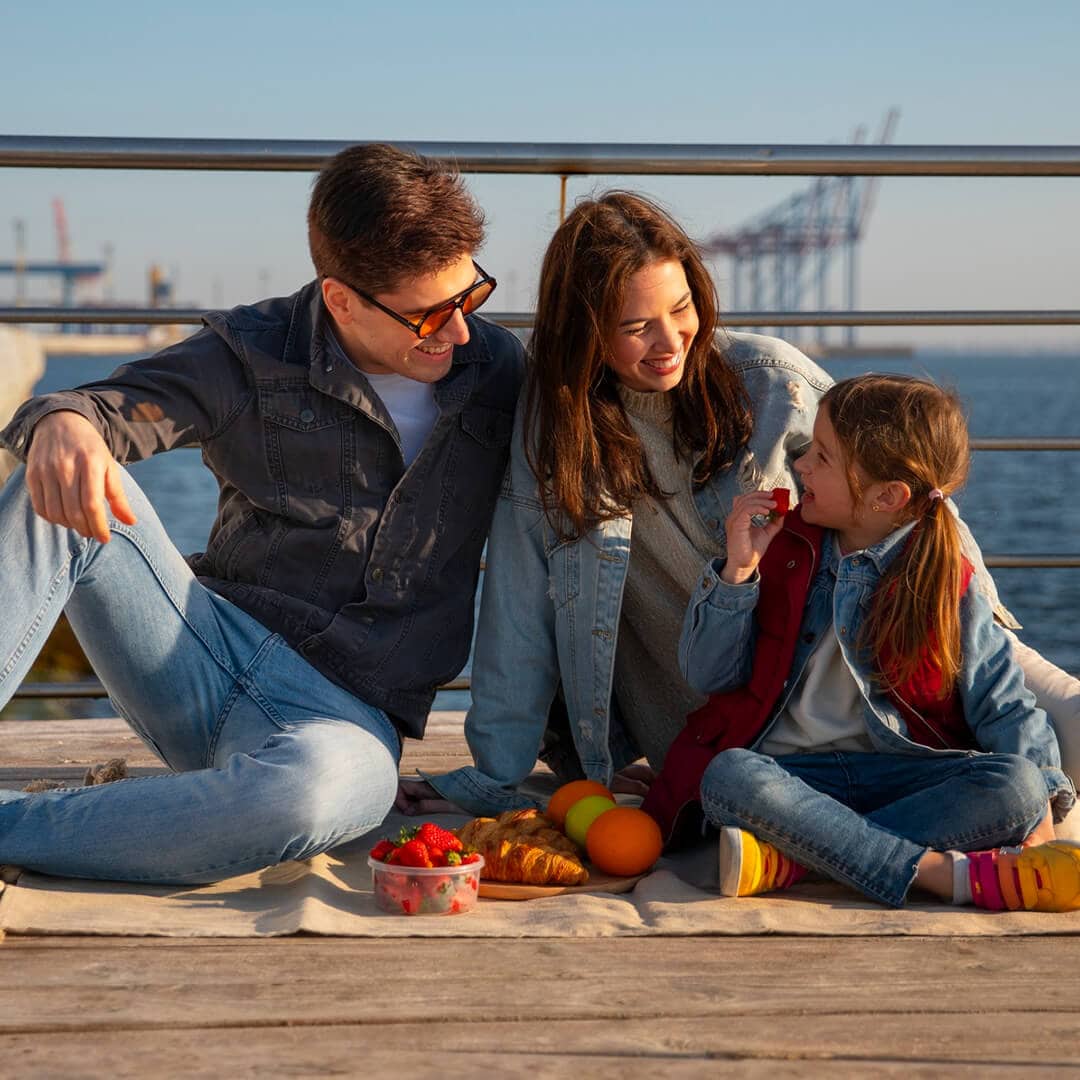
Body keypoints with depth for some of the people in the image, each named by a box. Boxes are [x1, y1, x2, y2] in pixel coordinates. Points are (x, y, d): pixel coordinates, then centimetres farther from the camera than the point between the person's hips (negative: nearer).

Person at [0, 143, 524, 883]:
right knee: (64, 491, -24)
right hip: (209, 653, 1)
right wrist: (63, 423, -34)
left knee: (310, 794, -41)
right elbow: (114, 407, -9)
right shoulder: (256, 356, 2)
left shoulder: (500, 372, 7)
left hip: (347, 713, -1)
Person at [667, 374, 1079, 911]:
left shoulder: (942, 581, 3)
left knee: (1016, 785, -28)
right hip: (794, 773, 1)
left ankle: (788, 858, -36)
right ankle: (952, 874, -37)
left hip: (903, 772, 0)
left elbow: (1005, 704, -2)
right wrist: (738, 570, -7)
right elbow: (707, 674, 6)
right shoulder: (781, 548, 8)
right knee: (728, 776, -33)